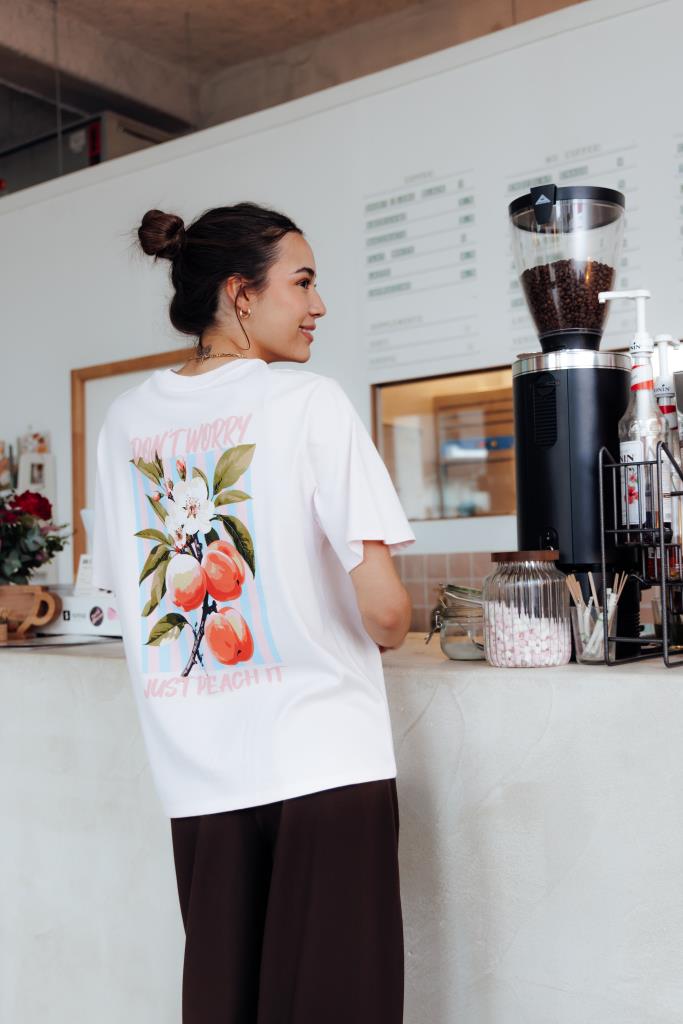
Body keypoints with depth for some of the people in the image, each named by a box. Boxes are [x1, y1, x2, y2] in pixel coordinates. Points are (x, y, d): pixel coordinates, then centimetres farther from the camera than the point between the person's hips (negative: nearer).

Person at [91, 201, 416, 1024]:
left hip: (196, 771, 5)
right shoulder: (310, 402, -9)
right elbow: (384, 609, -14)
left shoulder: (126, 420, 7)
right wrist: (377, 637, 8)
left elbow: (124, 594, 12)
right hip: (324, 761, -5)